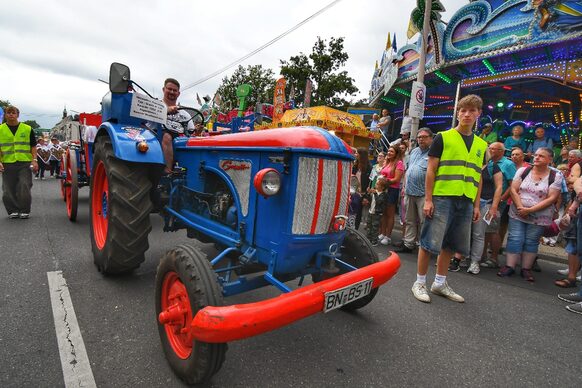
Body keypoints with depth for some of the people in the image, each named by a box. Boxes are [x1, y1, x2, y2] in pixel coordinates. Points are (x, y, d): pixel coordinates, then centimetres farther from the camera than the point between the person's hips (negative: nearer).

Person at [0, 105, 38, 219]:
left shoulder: (27, 129, 7)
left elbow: (33, 146, 8)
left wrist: (34, 160, -3)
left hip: (25, 163, -1)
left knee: (24, 188, -4)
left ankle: (25, 211, 7)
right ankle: (12, 211, 17)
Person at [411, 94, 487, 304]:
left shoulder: (481, 145, 15)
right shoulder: (443, 137, -1)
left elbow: (478, 177, 18)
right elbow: (431, 170, -4)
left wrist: (476, 205, 12)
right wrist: (428, 199, -10)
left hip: (466, 201, 5)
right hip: (442, 198, -5)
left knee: (450, 244, 11)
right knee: (430, 242, -3)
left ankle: (440, 283, 24)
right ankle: (420, 282, 10)